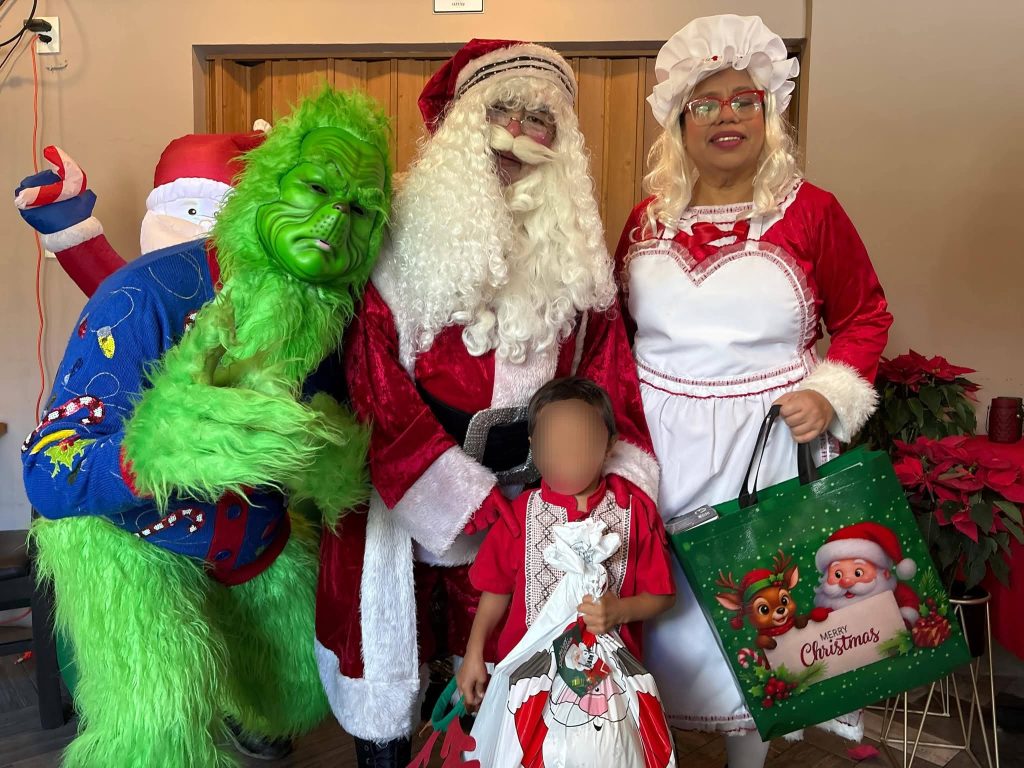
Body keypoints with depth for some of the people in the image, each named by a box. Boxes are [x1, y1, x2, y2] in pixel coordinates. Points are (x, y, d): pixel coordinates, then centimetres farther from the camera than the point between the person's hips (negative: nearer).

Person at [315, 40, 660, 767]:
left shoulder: (576, 251, 7)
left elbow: (608, 379, 5)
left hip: (531, 493, 3)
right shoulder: (407, 234, -6)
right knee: (390, 644, 12)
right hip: (402, 490, -2)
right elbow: (373, 381, -13)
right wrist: (473, 505, -18)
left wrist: (619, 491, -10)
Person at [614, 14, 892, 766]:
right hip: (657, 445, 3)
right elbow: (618, 327, 14)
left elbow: (866, 315, 4)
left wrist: (830, 396, -10)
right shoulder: (648, 219, 6)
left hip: (767, 443, -2)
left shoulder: (810, 212, -4)